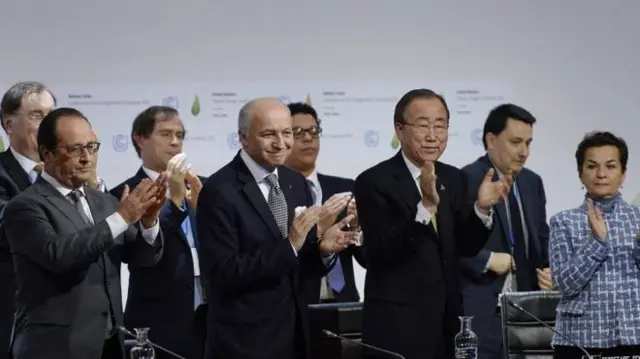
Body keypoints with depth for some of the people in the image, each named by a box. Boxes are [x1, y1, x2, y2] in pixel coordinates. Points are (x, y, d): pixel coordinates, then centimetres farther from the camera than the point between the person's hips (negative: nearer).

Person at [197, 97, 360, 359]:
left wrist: (323, 248, -11)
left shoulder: (296, 182, 6)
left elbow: (300, 266, 10)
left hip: (294, 334, 6)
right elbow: (223, 274, -20)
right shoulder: (219, 191, -14)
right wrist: (289, 245, -25)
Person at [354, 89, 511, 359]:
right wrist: (426, 206, -31)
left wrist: (482, 207, -11)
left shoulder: (454, 178, 8)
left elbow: (466, 247, 7)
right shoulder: (374, 182, -10)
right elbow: (380, 253, -20)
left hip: (447, 322, 6)